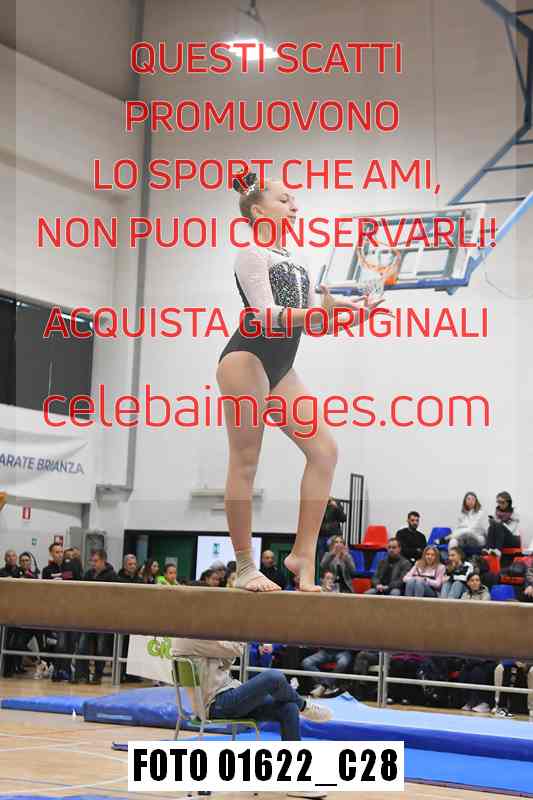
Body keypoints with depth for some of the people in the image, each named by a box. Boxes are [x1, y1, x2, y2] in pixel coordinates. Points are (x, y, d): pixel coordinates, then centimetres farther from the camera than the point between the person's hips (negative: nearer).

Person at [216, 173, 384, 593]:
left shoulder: (292, 259, 22)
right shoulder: (252, 253, -4)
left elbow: (312, 311, 19)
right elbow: (266, 316, -16)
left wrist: (348, 308, 1)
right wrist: (321, 312, -29)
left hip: (280, 367, 9)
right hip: (247, 358, -9)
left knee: (324, 449, -4)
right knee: (245, 461, -6)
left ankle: (303, 553, -3)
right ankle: (245, 567, 1)